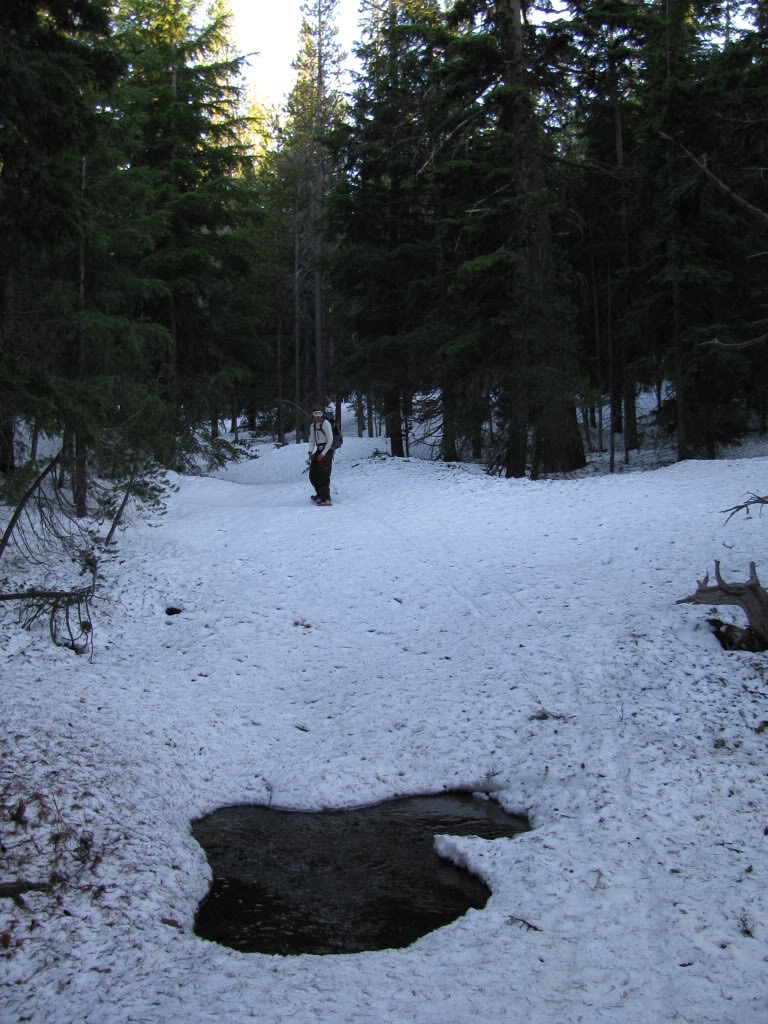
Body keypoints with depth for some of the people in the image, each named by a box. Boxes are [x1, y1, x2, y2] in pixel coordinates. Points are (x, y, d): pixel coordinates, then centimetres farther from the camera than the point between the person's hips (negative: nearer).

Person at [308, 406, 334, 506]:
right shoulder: (313, 425, 12)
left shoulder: (325, 423, -11)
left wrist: (323, 454, -17)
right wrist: (311, 452, -4)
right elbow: (312, 440, 13)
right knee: (313, 474, 11)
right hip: (319, 451, 8)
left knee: (323, 474, -17)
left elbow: (330, 439, -15)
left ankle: (326, 498, -20)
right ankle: (320, 494, 29)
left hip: (327, 451, -8)